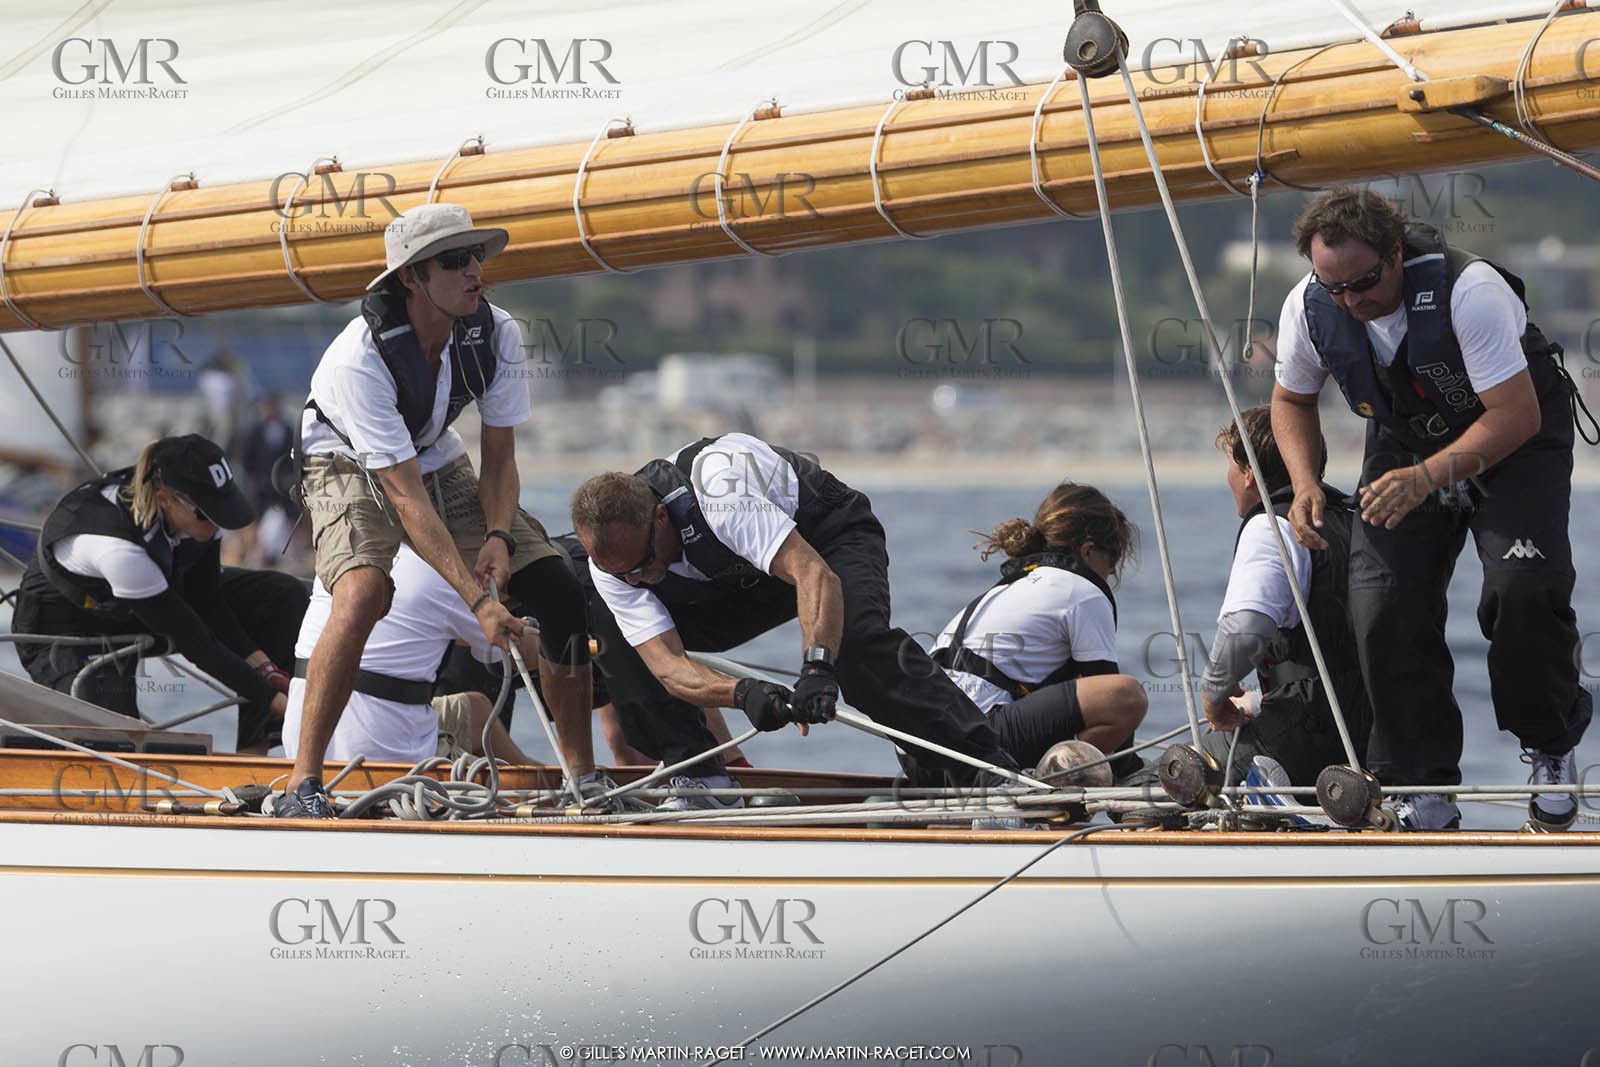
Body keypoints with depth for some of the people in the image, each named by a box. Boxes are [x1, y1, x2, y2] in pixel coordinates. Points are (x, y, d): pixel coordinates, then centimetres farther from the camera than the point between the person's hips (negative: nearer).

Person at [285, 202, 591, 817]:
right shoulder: (361, 357, -35)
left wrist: (498, 535, -25)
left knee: (562, 595, -8)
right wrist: (477, 599, -39)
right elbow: (406, 499, -35)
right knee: (361, 599, -35)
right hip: (351, 468, -5)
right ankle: (302, 785, -27)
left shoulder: (496, 334, -18)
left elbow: (499, 455, -5)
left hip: (438, 461, 6)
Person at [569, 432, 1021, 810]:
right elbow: (666, 664, -30)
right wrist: (742, 693, -50)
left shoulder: (717, 492, -40)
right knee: (613, 625, -12)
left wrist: (817, 668, -64)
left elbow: (817, 575, -49)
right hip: (742, 582, 6)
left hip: (830, 535, -6)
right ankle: (702, 785, -6)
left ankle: (991, 771, -34)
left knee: (854, 635, -38)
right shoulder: (611, 557, -22)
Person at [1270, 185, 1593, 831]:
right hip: (1406, 445, 4)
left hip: (1514, 440, -4)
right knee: (1384, 605, -11)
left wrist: (1429, 477, -46)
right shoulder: (1307, 308, -18)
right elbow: (1291, 400, 3)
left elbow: (1515, 415, -33)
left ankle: (1549, 749, -1)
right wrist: (1305, 484, -16)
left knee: (1523, 585, -26)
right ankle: (1424, 798, -1)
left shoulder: (1469, 289, -34)